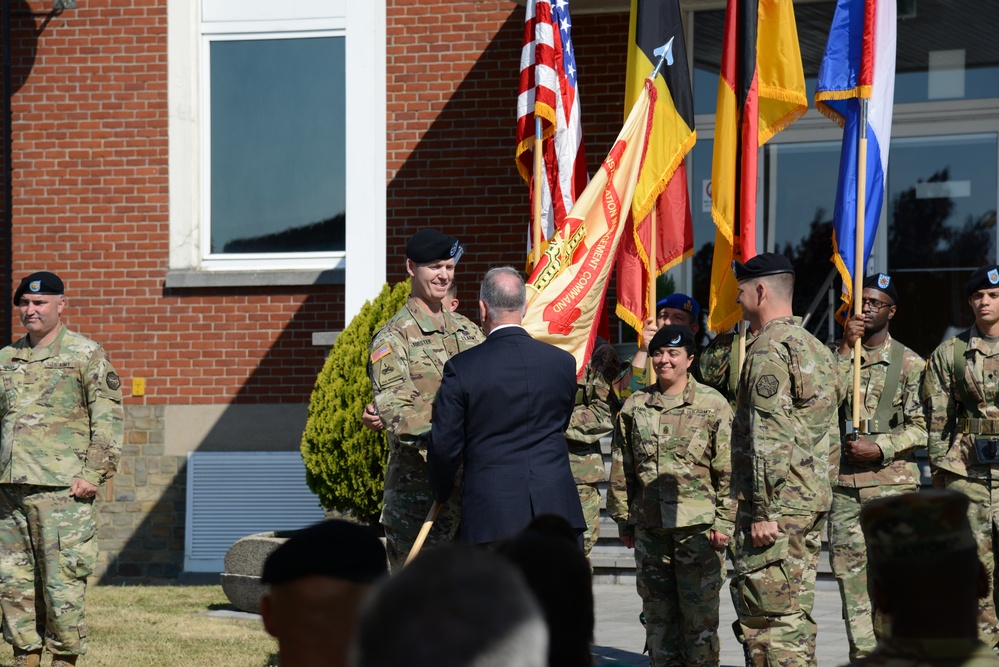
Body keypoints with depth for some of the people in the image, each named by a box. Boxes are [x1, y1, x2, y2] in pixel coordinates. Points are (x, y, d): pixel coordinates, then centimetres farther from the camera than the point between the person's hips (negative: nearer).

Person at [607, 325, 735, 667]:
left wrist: (724, 521, -7)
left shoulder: (713, 405, -1)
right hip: (650, 528, 4)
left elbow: (728, 470, -2)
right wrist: (624, 520, 12)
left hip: (698, 527, -4)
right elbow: (621, 469, 14)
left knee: (700, 613, -3)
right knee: (657, 613, 8)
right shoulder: (634, 406, 10)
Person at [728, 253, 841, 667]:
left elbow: (771, 439, -20)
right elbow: (830, 436, 21)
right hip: (812, 504, 10)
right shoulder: (815, 348, 17)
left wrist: (765, 510, -20)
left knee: (764, 616, -8)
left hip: (776, 507, -10)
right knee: (794, 614, 13)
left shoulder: (768, 350, -13)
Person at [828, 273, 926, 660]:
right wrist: (846, 349, -10)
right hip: (844, 483, 3)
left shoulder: (909, 363, 3)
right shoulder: (838, 355, 11)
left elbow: (922, 428, -1)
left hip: (892, 483, -3)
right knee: (849, 571, 2)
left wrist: (879, 448, -13)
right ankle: (862, 656, 7)